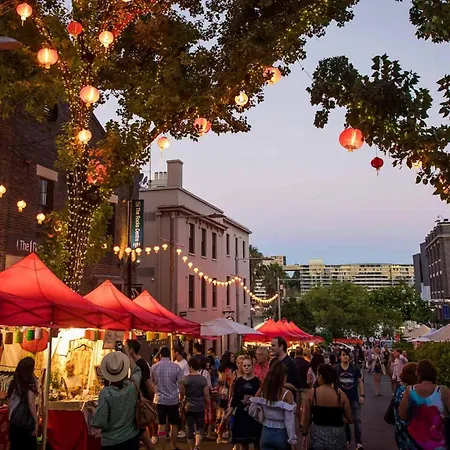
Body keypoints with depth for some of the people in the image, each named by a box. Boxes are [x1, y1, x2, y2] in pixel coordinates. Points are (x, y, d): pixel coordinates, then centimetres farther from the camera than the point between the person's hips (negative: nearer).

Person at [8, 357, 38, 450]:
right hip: (26, 422, -6)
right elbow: (31, 403, -15)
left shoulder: (13, 382, 6)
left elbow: (9, 404, 9)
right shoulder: (30, 382, -11)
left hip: (13, 422, 6)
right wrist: (36, 422, -10)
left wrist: (11, 418, 20)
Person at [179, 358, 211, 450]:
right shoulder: (203, 379, -8)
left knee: (190, 428, 12)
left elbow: (181, 394, 1)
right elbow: (206, 395, -6)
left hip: (189, 407, 1)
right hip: (200, 407, 0)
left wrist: (181, 402, 22)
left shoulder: (185, 379, -7)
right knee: (200, 428, 8)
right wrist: (208, 406, 9)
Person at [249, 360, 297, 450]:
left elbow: (252, 412, 2)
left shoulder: (261, 392, -4)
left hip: (266, 433, 3)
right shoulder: (287, 394, -17)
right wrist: (293, 441, -10)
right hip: (282, 434, -3)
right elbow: (289, 420, -16)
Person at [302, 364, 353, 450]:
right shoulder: (341, 394, -10)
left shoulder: (312, 393, -10)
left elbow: (307, 418, -4)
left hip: (317, 435, 0)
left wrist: (305, 434, 10)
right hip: (336, 436, 0)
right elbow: (350, 420, -5)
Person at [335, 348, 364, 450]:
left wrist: (362, 395, -4)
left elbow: (360, 381, 2)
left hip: (354, 398, 0)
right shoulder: (336, 369, -6)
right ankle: (347, 439, 29)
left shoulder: (355, 368, -4)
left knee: (357, 420, -6)